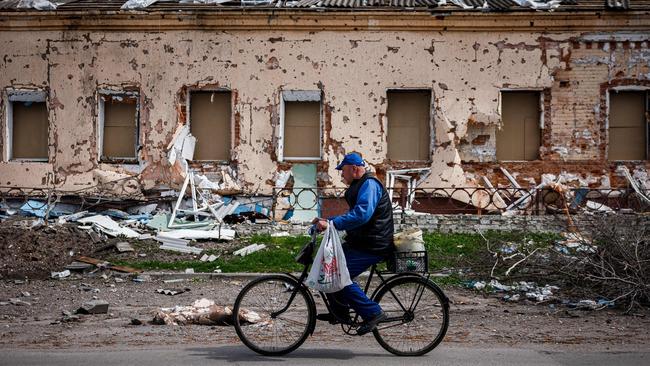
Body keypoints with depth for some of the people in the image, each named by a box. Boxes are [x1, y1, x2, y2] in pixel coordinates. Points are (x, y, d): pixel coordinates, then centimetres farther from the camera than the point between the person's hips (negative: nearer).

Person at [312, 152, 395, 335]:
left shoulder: (370, 185, -16)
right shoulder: (360, 185, 18)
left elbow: (361, 215, -31)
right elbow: (352, 215, 26)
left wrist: (332, 224, -33)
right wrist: (326, 220, 16)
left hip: (372, 247, -11)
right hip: (360, 242, 11)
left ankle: (373, 313, -11)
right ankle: (340, 312, 20)